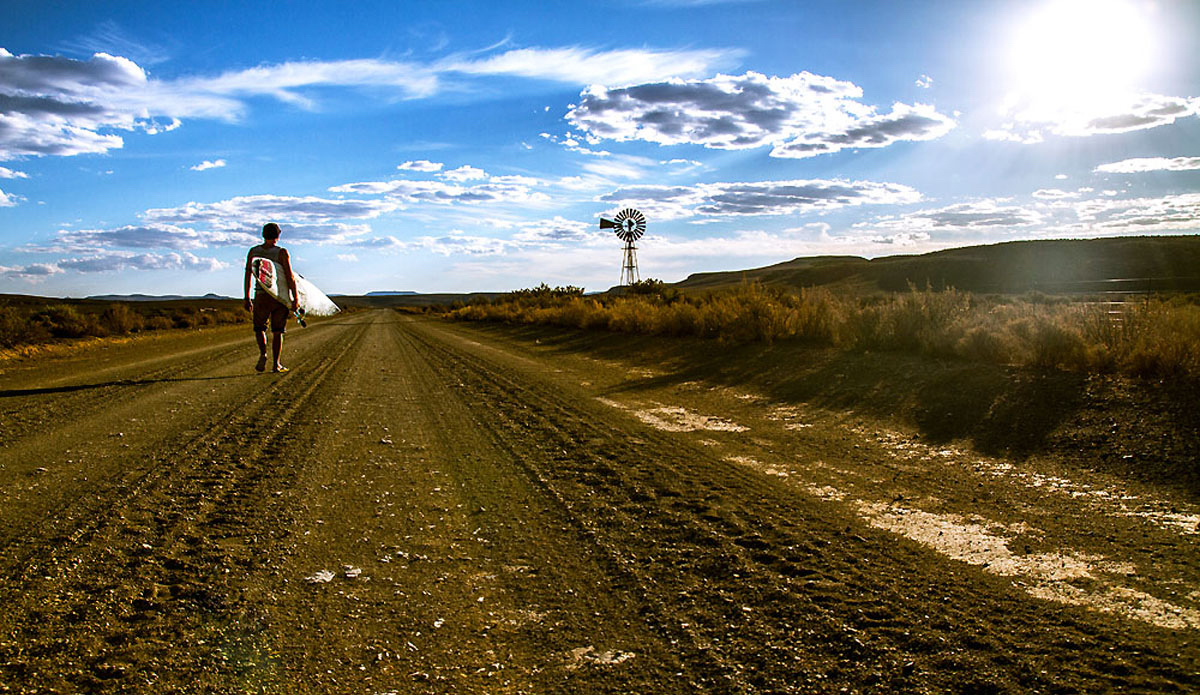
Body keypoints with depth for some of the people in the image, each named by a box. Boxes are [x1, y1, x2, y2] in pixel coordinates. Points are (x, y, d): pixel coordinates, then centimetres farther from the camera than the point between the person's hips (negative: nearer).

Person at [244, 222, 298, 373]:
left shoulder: (253, 252, 2)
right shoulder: (282, 252, -8)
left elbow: (248, 275, 3)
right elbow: (290, 277, -11)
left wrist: (247, 299, 9)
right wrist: (295, 299, -7)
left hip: (261, 296, 1)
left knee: (259, 328, 17)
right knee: (277, 332, 9)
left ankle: (263, 353, -10)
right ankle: (276, 364, 9)